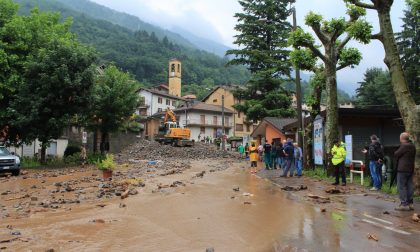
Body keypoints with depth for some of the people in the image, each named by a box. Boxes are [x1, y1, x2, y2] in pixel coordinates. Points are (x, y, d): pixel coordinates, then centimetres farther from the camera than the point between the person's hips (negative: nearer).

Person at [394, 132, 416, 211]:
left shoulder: (404, 146, -18)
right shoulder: (412, 146, 12)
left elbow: (396, 154, -14)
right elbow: (413, 157, 18)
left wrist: (395, 152, 6)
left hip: (402, 169, -9)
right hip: (410, 169, 9)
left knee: (401, 186, -4)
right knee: (409, 186, 12)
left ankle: (404, 204, -5)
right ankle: (410, 203, 17)